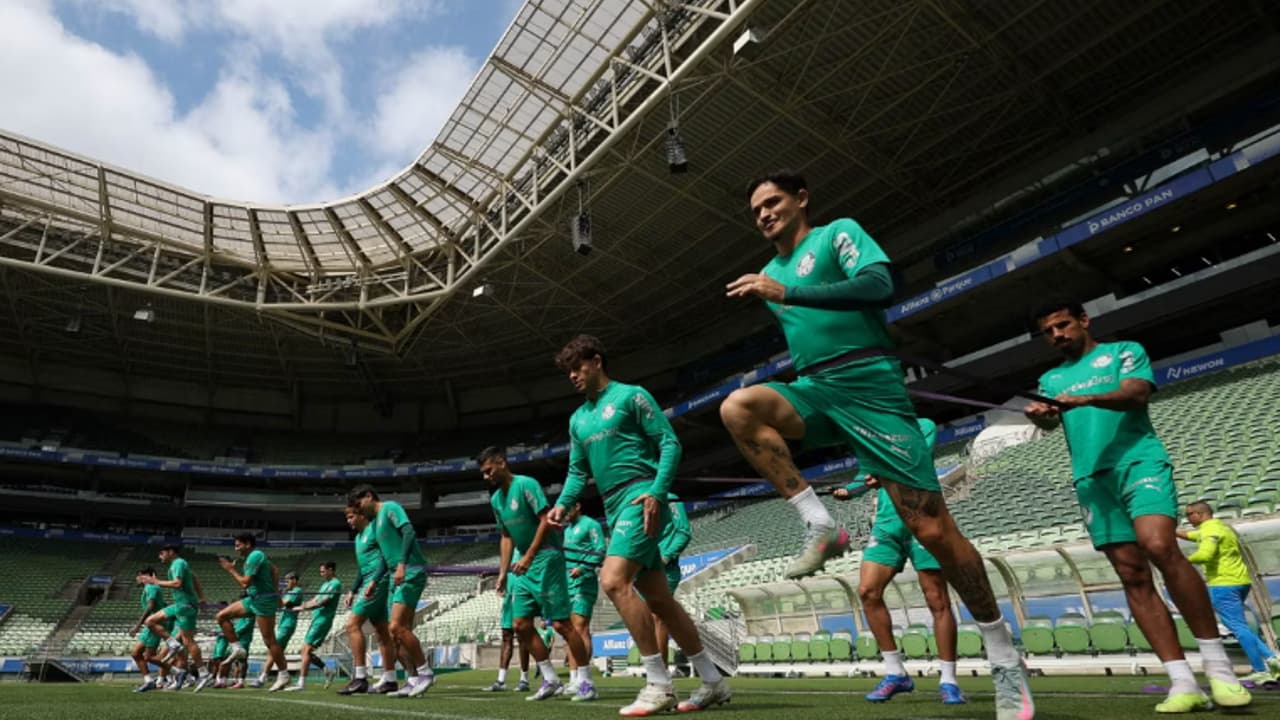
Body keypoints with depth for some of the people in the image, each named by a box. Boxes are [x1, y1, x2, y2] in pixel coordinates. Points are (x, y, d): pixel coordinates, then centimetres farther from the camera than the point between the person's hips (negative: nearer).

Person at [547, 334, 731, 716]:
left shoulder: (630, 395, -3)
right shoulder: (578, 419, 19)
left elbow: (670, 443, -8)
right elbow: (578, 472, 20)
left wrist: (657, 491, -20)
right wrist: (562, 503, 1)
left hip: (640, 498, -8)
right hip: (615, 509, 8)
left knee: (613, 581, -21)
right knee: (659, 599, 8)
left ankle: (659, 685, -11)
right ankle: (713, 681, 20)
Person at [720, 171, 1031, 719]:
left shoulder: (839, 232, 2)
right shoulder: (770, 274, 20)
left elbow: (879, 284, -17)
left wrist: (787, 292, -22)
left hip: (869, 385, -5)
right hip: (815, 388, 5)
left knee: (933, 529, -6)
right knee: (737, 408, -26)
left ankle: (1005, 660, 16)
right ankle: (821, 526, -18)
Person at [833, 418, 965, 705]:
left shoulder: (923, 426, 3)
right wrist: (848, 489, 4)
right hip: (887, 523, 5)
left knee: (937, 599, -4)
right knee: (867, 591, -6)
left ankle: (948, 680, 11)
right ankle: (895, 673, 6)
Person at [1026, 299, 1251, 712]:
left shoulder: (1123, 351, 10)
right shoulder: (1051, 379, 20)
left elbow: (1136, 394, -8)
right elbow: (1050, 423, 3)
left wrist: (1086, 398, -27)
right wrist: (1040, 415, -21)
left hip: (1138, 461, -3)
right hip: (1091, 479, 4)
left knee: (1160, 547, -25)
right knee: (1133, 576, -2)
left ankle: (1217, 664, -9)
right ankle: (1183, 682, 0)